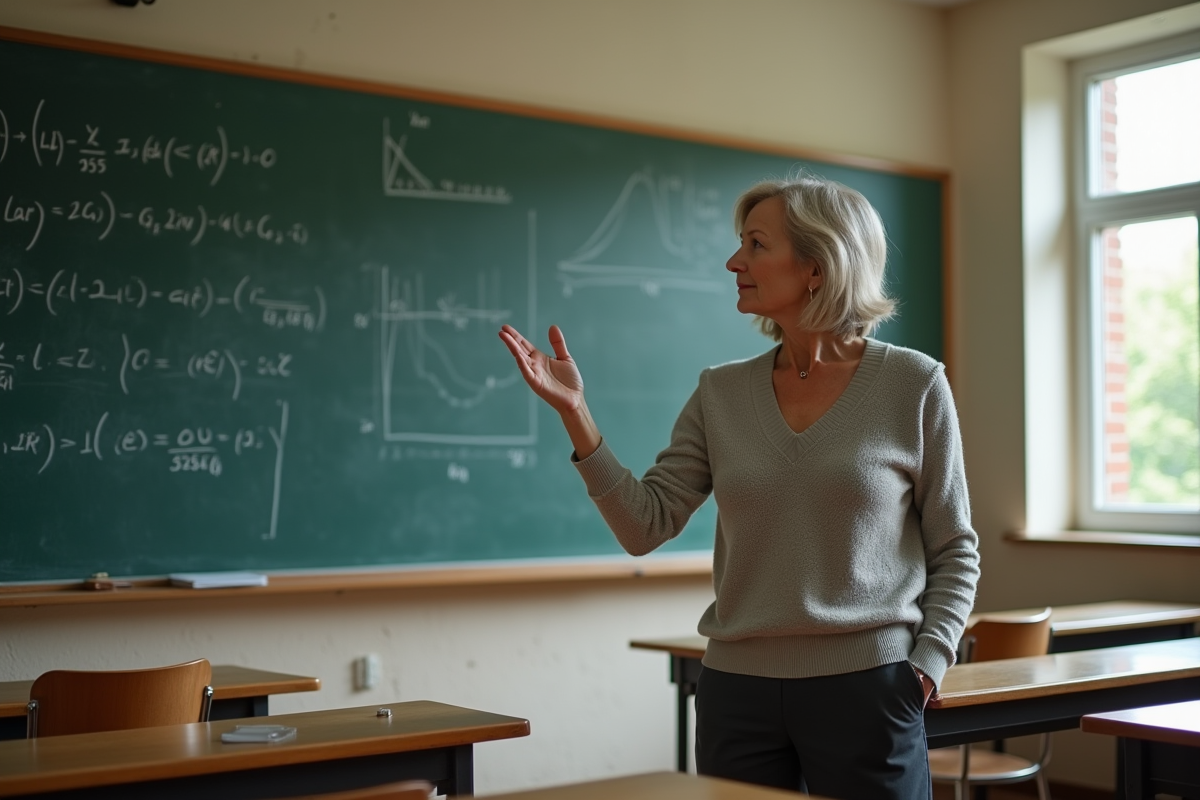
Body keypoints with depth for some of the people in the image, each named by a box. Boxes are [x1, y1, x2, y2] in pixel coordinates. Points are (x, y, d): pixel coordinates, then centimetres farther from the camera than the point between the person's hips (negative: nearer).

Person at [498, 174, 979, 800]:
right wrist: (574, 411, -8)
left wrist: (925, 666, -10)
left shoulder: (912, 385, -3)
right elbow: (645, 525, -1)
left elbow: (955, 553, 2)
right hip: (738, 692, 3)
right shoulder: (721, 394, 5)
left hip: (867, 687, -3)